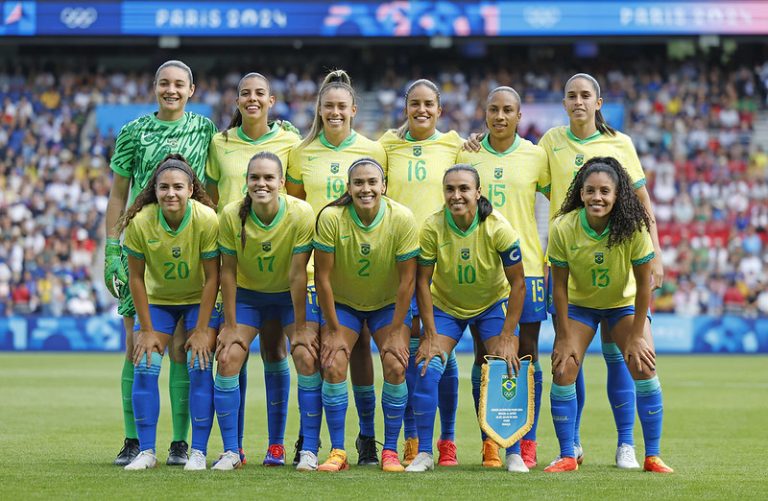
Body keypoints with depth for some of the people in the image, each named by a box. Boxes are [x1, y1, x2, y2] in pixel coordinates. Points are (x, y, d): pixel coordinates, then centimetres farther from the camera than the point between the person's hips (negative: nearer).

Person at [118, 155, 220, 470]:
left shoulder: (206, 219, -26)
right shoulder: (140, 222, -23)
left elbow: (212, 276, -18)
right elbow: (136, 277, -12)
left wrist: (201, 330, -17)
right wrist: (147, 330, -10)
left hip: (199, 300, -1)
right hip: (157, 300, 2)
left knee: (200, 368, -13)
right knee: (145, 368, -10)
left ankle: (198, 452, -7)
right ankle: (146, 452, -3)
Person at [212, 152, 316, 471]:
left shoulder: (301, 214, -25)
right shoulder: (231, 215, -21)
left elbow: (298, 273, -21)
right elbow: (228, 271, -13)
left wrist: (300, 327, -17)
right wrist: (230, 325, -11)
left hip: (290, 295, -1)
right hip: (247, 293, 1)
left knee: (308, 358, -18)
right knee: (228, 358, -14)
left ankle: (309, 450, -9)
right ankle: (231, 451, -5)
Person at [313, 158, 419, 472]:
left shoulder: (402, 219, -21)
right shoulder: (331, 218, -22)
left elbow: (407, 279, -15)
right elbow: (322, 276, -16)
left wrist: (396, 332, -14)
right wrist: (334, 330, -14)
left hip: (389, 304, 0)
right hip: (342, 302, 0)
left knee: (395, 367, -16)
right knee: (333, 366, -16)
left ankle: (390, 452, -3)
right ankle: (337, 453, -7)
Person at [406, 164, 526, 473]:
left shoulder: (498, 228, -24)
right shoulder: (432, 227, -22)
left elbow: (517, 283, -17)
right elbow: (422, 281, -14)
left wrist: (506, 338, -20)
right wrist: (430, 336, -16)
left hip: (493, 304, -1)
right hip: (445, 305, 1)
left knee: (506, 368, -15)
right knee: (428, 369, -16)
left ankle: (514, 454, -4)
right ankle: (424, 453, -6)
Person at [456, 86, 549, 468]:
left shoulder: (536, 157, 3)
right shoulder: (465, 156, 5)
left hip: (526, 267, -1)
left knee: (527, 356, 1)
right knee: (485, 356, 1)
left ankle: (528, 443, 7)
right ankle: (489, 442, 7)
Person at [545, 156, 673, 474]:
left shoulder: (633, 228, -26)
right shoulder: (563, 228, -25)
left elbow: (644, 284, -17)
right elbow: (560, 286, -15)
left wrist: (636, 336, -16)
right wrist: (565, 337, -13)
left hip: (624, 303, -1)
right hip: (579, 304, 1)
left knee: (644, 366, -17)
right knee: (563, 370, -13)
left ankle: (652, 456, -7)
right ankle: (567, 456, -1)